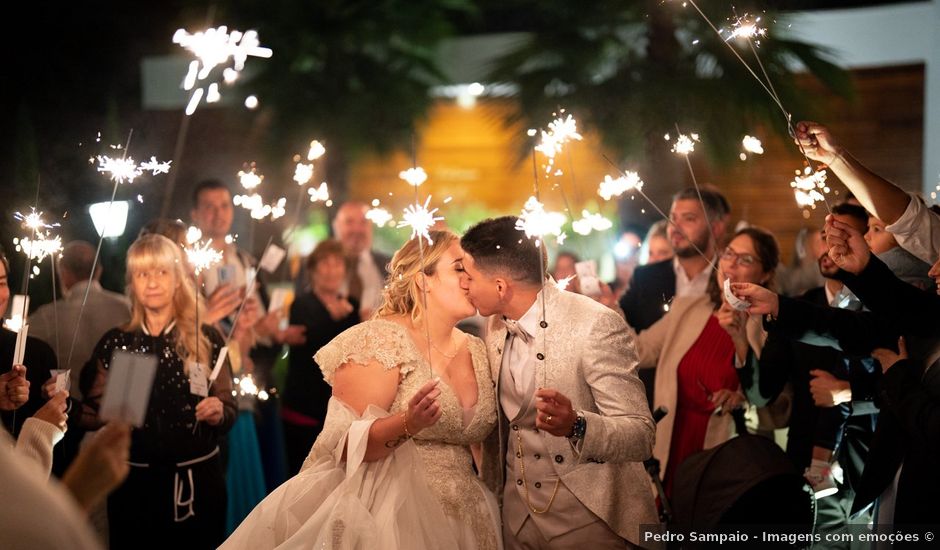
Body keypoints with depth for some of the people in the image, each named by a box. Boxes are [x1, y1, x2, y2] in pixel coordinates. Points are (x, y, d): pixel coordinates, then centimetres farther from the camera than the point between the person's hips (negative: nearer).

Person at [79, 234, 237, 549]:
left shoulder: (206, 338, -2)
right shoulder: (114, 343, 2)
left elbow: (229, 411, 1)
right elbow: (96, 413, 4)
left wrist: (218, 413, -21)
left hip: (197, 478, -1)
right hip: (133, 480, 1)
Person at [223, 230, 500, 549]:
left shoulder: (477, 352, 9)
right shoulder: (382, 339, -10)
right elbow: (343, 445, -16)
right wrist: (406, 424, -31)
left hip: (460, 521, 6)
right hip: (392, 519, -6)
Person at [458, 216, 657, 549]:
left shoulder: (596, 325, -20)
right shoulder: (495, 326, 1)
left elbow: (641, 435, -23)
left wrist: (575, 426, -38)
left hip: (590, 519, -6)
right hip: (516, 517, 6)